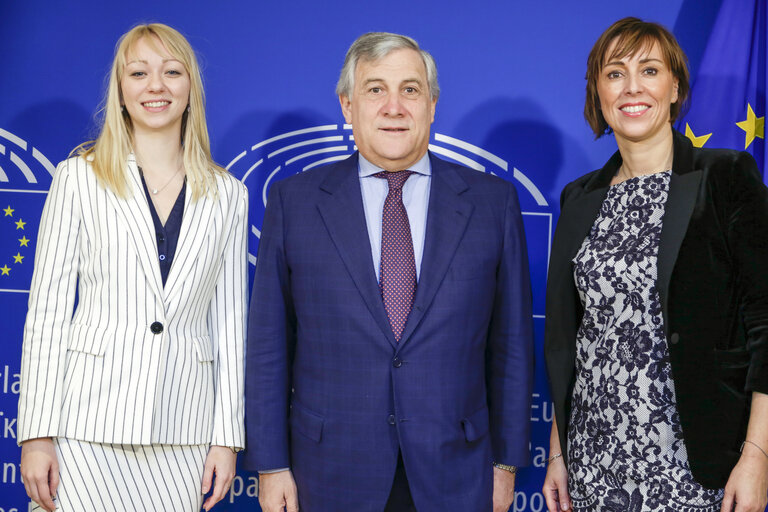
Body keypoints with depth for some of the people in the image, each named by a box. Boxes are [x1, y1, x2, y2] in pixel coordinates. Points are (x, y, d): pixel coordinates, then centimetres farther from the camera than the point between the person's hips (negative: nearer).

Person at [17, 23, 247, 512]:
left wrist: (228, 436, 5)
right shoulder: (80, 177, 3)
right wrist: (38, 433, -4)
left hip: (183, 429, 2)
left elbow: (229, 321, 9)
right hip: (92, 417, -2)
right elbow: (47, 310, 1)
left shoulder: (228, 195, 8)